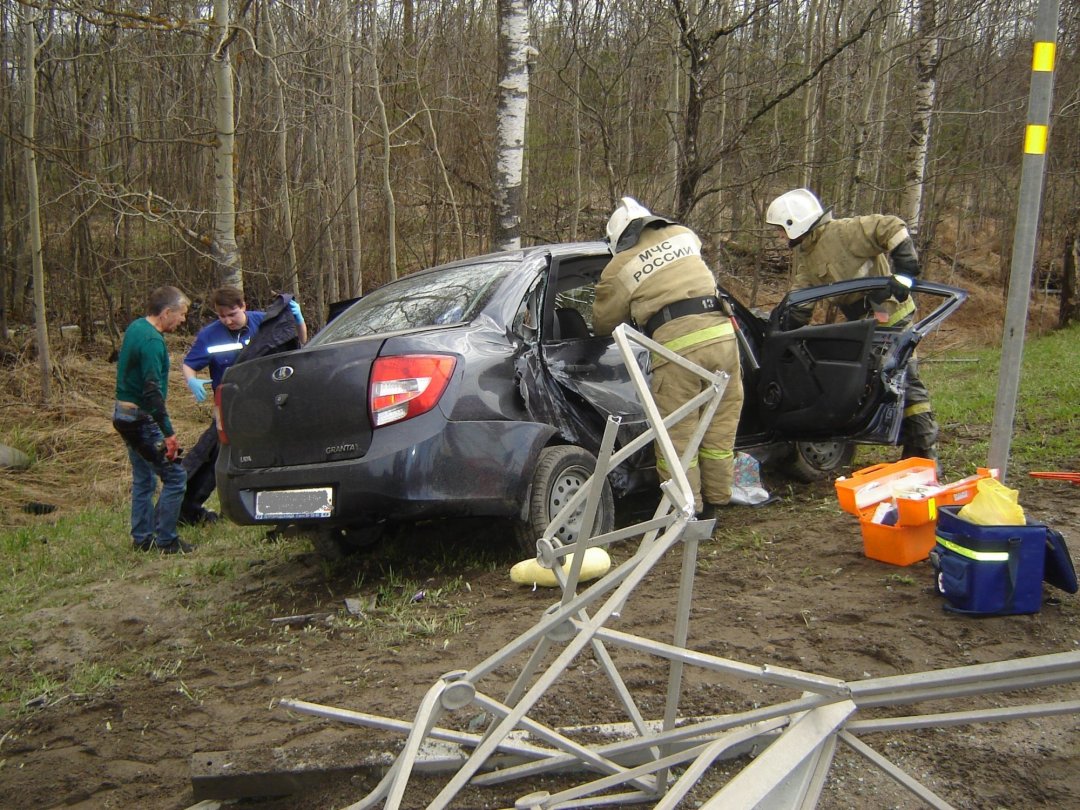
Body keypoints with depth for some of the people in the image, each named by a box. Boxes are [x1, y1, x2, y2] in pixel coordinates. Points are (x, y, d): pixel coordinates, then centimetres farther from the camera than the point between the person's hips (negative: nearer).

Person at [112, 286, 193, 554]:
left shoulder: (135, 328, 9)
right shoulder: (152, 341, -22)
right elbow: (152, 391, -27)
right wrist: (169, 433, -26)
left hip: (124, 414, 10)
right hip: (141, 419, -10)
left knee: (143, 479, 18)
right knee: (175, 476, -6)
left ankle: (142, 538, 24)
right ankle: (166, 540, -1)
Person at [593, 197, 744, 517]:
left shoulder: (618, 268, 8)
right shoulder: (683, 235, 20)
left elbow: (603, 322, 19)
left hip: (676, 343, -5)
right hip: (720, 331, 5)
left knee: (678, 435, 7)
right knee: (720, 425, 16)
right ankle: (717, 498, 29)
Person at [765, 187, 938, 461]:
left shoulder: (842, 232, -18)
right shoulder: (802, 256, 10)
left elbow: (893, 228, -23)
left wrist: (904, 272, -28)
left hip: (889, 313, -9)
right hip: (859, 321, 10)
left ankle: (925, 452, -2)